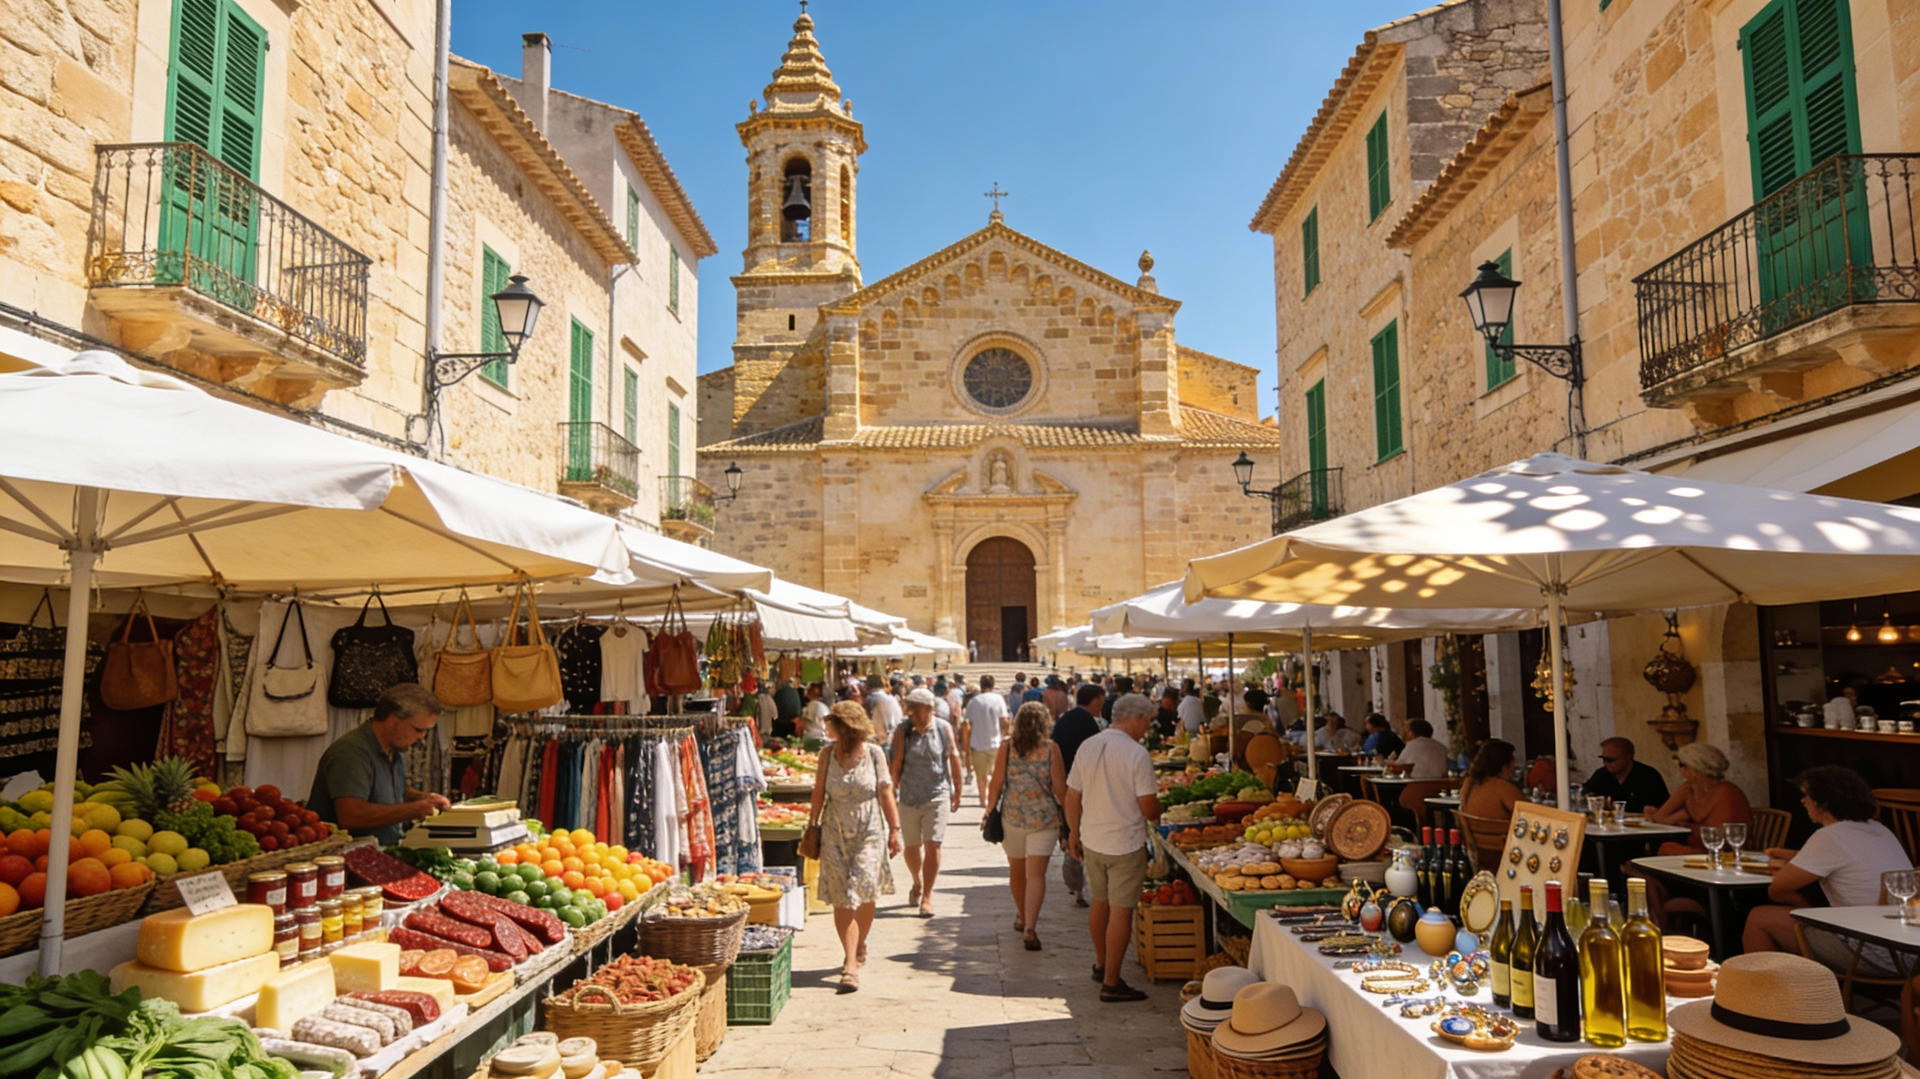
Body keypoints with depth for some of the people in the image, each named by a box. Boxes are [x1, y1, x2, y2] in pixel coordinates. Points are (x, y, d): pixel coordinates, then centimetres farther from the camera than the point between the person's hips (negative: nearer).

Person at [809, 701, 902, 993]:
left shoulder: (874, 753, -4)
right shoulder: (828, 754, -1)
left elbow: (885, 793, 1)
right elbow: (819, 791, 8)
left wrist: (894, 829, 1)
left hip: (869, 833, -1)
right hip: (835, 834, 1)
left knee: (863, 894, -2)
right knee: (842, 900, -2)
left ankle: (859, 945, 23)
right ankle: (852, 962, 2)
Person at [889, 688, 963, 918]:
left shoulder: (943, 728, -5)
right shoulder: (902, 731, -6)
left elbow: (954, 758, 3)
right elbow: (896, 763, -2)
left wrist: (957, 791, 8)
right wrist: (893, 790, -5)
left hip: (937, 795, -1)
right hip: (909, 796, 2)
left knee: (933, 844, -8)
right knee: (911, 846, 14)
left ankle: (927, 896, 1)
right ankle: (917, 884, 40)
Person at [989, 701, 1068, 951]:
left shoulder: (1006, 747, -3)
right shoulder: (1051, 748, -7)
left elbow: (996, 784, -2)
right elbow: (1060, 789, -6)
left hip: (1012, 817, 2)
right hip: (1044, 818, -2)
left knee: (1016, 869, 19)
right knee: (1036, 874, -2)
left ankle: (1022, 917, 37)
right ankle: (1030, 927, -14)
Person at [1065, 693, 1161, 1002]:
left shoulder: (1087, 747, 0)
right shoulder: (1137, 753, -17)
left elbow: (1072, 796, 5)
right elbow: (1149, 808, -17)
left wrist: (1074, 832, 16)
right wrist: (1158, 813, 5)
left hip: (1092, 840, 6)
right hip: (1126, 844, -6)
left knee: (1099, 904, 21)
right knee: (1121, 911, 2)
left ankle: (1101, 965, 38)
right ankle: (1111, 983, 6)